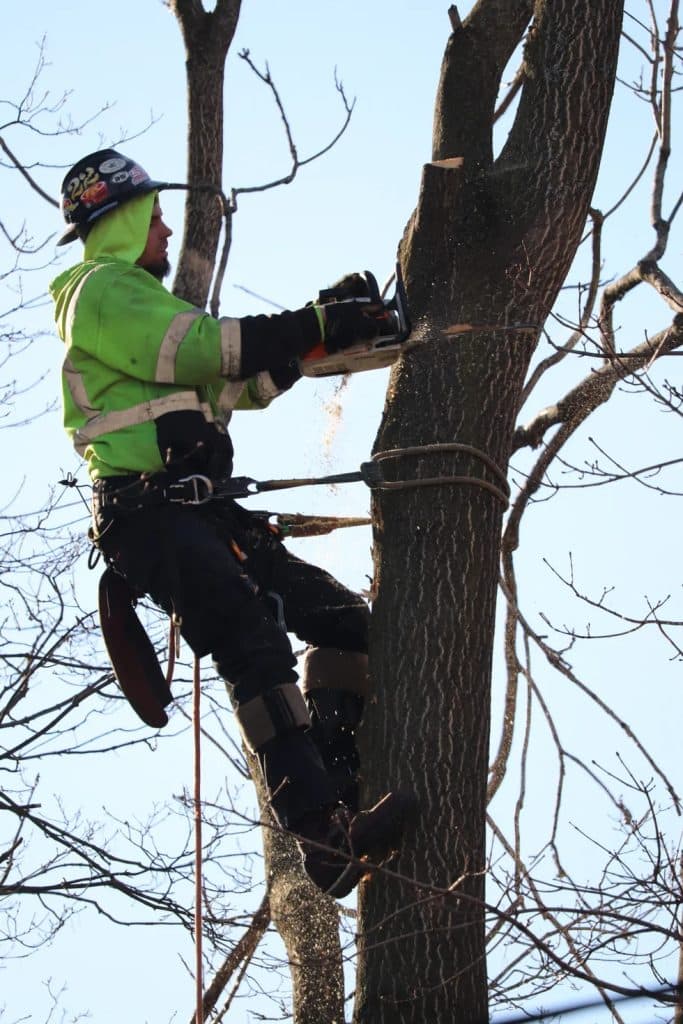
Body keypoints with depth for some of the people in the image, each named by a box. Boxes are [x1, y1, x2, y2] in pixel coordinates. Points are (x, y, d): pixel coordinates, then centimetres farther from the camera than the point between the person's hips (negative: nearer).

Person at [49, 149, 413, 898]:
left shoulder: (143, 302, 31)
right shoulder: (103, 290, -1)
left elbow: (243, 380, 29)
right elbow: (199, 348, -17)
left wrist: (322, 327, 17)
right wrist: (319, 326, -13)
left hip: (198, 510, 10)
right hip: (148, 510, -10)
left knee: (341, 617, 4)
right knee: (255, 645, -27)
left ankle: (335, 789, 0)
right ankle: (324, 837, -36)